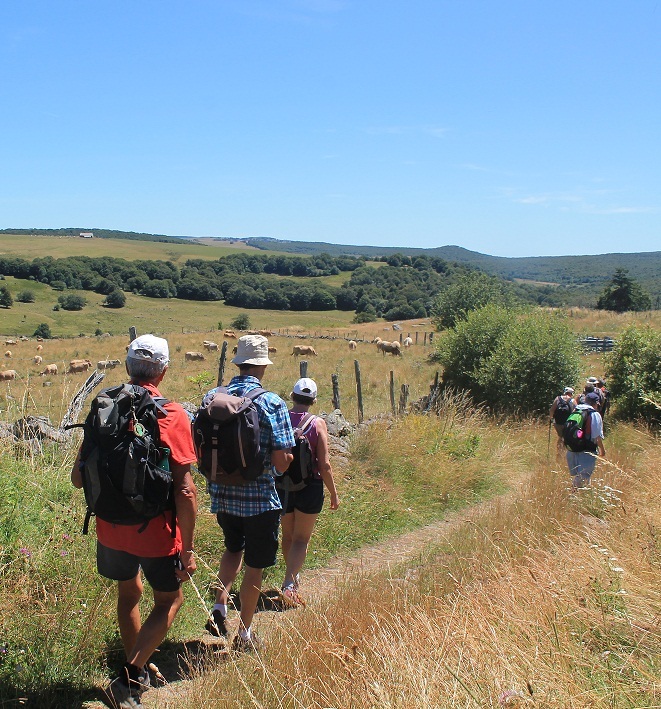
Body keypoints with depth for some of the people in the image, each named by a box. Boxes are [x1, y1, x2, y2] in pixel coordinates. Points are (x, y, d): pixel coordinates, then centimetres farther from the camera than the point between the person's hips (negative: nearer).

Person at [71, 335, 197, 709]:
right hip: (156, 534, -4)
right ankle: (130, 677, 7)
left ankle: (137, 672, 42)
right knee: (170, 600, 19)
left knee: (129, 591, 28)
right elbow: (185, 491, -20)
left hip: (112, 530, 5)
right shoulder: (172, 415, -16)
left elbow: (79, 477, 1)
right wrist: (187, 548, -12)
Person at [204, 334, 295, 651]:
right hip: (260, 498, -4)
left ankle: (219, 609, 16)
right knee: (255, 565, 13)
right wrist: (280, 461, 4)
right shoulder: (271, 403, -15)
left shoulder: (212, 398, -3)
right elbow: (282, 461, -18)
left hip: (222, 495, 4)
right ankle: (244, 633, 24)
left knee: (234, 548, 29)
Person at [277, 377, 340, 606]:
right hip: (309, 488, -3)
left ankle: (293, 576, 38)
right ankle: (289, 585, -9)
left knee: (288, 535, 20)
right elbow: (324, 464, -11)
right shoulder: (318, 424, -11)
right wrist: (334, 494, 0)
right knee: (301, 539, 6)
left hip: (282, 486, 3)